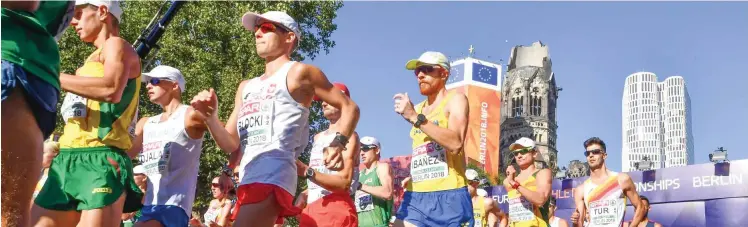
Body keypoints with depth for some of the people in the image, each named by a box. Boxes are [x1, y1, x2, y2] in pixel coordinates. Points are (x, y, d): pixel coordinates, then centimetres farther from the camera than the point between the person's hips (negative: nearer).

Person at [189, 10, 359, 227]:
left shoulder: (298, 72, 6)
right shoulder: (246, 87, 26)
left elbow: (349, 107, 6)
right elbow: (230, 144, 19)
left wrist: (337, 144, -10)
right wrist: (210, 116, 1)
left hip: (273, 177, -8)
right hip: (247, 180, 8)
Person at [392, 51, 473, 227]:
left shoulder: (455, 100, 1)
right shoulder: (417, 109, 19)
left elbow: (455, 143, -17)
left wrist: (415, 117, -18)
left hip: (448, 196, -6)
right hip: (415, 197, 6)